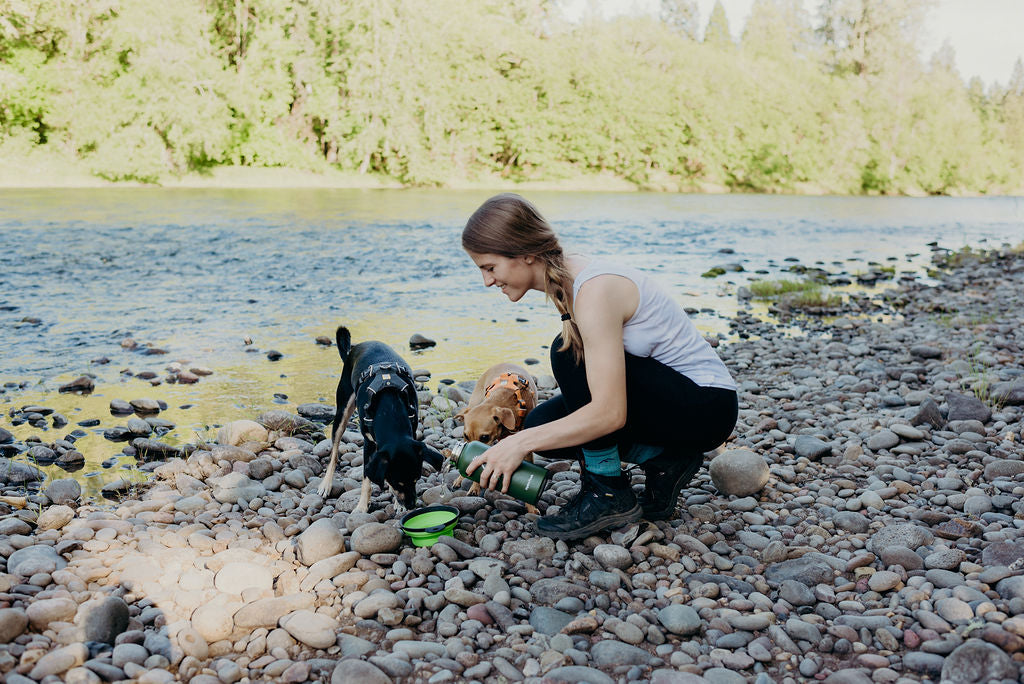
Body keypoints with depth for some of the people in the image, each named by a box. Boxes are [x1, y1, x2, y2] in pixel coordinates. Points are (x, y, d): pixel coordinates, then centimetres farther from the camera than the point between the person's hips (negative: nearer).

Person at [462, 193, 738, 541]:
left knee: (571, 353, -26)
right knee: (542, 424, -5)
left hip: (706, 406, -9)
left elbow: (609, 413, -33)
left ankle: (609, 493, -11)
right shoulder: (566, 281, 0)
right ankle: (663, 459, 7)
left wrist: (521, 443, -26)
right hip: (658, 391, 9)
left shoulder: (595, 290, -28)